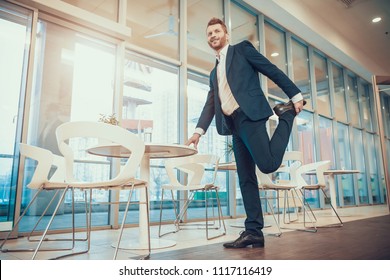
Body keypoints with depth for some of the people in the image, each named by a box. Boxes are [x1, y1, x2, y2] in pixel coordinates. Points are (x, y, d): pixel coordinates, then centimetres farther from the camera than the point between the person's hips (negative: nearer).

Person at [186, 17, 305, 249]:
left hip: (249, 116, -6)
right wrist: (199, 130, 3)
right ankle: (253, 232, 3)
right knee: (246, 178, 1)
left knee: (268, 164, -20)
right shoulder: (215, 72, 26)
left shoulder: (242, 49, 11)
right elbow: (210, 104, 17)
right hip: (234, 125, 6)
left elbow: (273, 71, 5)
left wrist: (295, 95, -3)